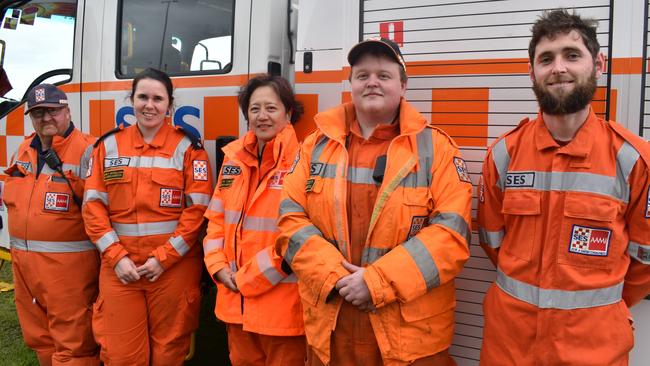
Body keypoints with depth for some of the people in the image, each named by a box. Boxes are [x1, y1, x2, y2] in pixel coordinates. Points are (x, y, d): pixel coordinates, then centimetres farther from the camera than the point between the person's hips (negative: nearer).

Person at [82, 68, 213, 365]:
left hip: (174, 266, -2)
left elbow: (198, 208, -7)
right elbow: (93, 204, 4)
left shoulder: (187, 146, -2)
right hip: (119, 266, 3)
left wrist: (163, 258, -12)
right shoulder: (109, 145, 7)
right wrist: (116, 257, -7)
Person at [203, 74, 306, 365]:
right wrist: (219, 267, -1)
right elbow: (217, 218, 12)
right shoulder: (234, 157, 7)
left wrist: (250, 278, -14)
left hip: (283, 302, -6)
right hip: (234, 298, 6)